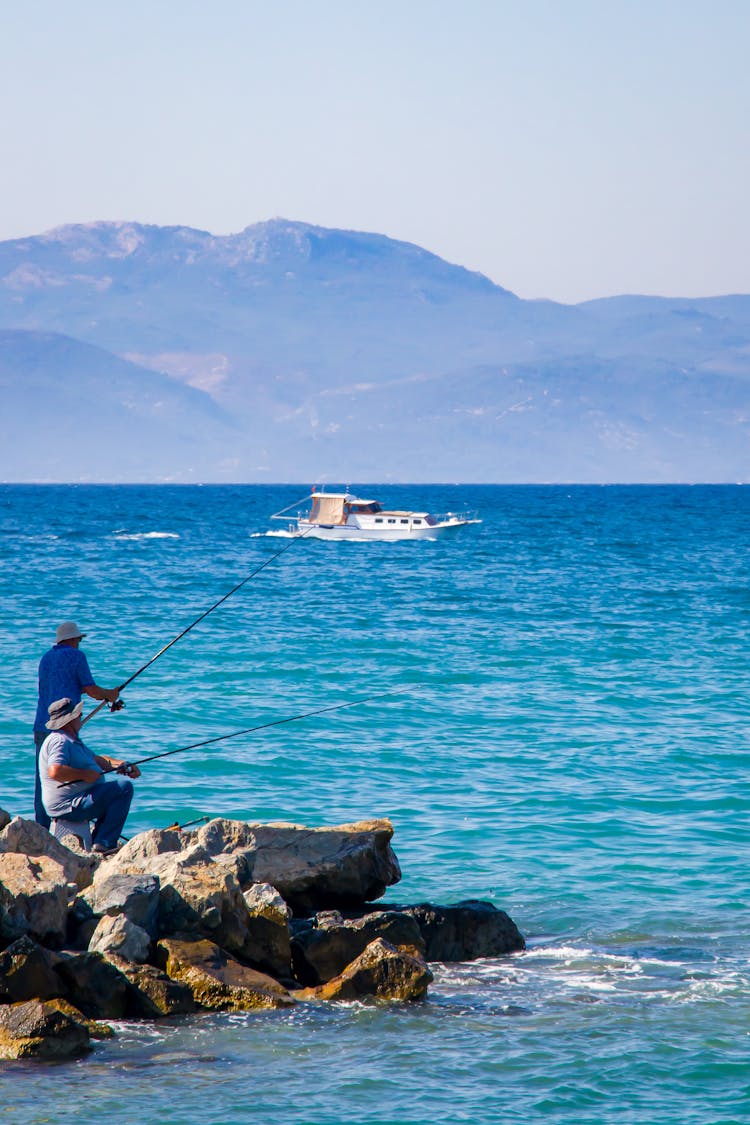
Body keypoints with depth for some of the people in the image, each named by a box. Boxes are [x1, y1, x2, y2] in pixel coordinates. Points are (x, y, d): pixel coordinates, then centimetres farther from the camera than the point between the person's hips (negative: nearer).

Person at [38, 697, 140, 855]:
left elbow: (98, 759, 26)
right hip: (67, 806, -11)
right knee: (124, 787, -18)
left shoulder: (72, 740, 19)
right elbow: (55, 771, -32)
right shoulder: (59, 741, -17)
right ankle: (105, 844, -17)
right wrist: (85, 774, -22)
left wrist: (122, 765, 11)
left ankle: (96, 840, 18)